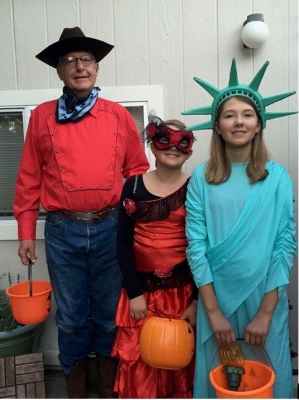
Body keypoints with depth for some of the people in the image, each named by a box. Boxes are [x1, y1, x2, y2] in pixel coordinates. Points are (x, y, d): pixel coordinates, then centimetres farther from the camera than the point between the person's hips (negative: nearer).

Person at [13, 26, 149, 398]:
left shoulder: (118, 115, 4)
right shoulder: (42, 116, 3)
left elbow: (137, 168, 9)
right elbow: (29, 179, 4)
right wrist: (26, 232, 3)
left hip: (110, 229, 1)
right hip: (62, 232, 0)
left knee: (109, 314, 13)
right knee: (71, 317, 12)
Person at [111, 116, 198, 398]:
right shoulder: (133, 186, 0)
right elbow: (124, 243, -1)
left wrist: (197, 299, -7)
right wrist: (133, 293, -6)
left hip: (183, 289, 0)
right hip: (142, 288, 1)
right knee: (139, 360, 7)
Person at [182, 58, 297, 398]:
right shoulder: (201, 178, -3)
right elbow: (196, 245, -6)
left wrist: (265, 313, -9)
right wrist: (213, 311, -9)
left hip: (265, 300, 0)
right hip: (216, 298, 0)